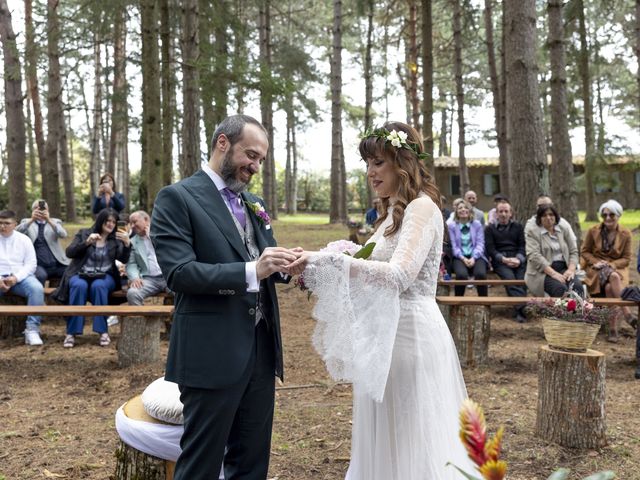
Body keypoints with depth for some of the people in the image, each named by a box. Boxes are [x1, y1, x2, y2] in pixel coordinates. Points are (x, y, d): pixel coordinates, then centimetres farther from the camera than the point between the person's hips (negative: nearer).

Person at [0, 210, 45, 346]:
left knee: (37, 288, -32)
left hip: (21, 277, 0)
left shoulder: (23, 239, 9)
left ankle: (32, 329, -27)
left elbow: (31, 264, 2)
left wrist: (16, 278, -15)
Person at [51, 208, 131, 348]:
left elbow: (123, 259, -4)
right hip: (81, 274, 0)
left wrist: (127, 244, -22)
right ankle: (71, 333, -31)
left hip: (105, 276, 0)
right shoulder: (84, 233, 8)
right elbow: (69, 252, -3)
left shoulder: (116, 239, 11)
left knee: (98, 286, -34)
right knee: (79, 286, -34)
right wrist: (87, 242, -18)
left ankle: (103, 331, -30)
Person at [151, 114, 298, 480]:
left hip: (262, 347, 7)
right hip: (214, 352, -7)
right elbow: (179, 272, -18)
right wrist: (251, 271, -27)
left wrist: (284, 265, -7)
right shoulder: (177, 198, -8)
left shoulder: (253, 203, 15)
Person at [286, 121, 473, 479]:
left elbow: (400, 274, -26)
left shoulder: (422, 206, -11)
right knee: (385, 443, 15)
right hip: (385, 335, 9)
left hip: (410, 335, -9)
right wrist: (322, 265, 5)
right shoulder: (394, 212, 17)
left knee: (412, 443, 1)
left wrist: (326, 260, -28)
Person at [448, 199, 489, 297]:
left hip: (476, 256, 1)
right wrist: (463, 258, -16)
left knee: (480, 274, -31)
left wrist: (473, 258, -14)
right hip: (460, 257, -1)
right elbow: (454, 246, 0)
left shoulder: (477, 224, 13)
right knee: (461, 274, -33)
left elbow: (480, 244, 4)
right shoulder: (452, 226, 8)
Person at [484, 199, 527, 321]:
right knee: (510, 278, -31)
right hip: (500, 260, -2)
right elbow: (490, 249, 5)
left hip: (518, 259, 3)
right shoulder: (490, 229, 18)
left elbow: (523, 246, 13)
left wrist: (518, 259, -8)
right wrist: (504, 259, -11)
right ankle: (521, 308, -43)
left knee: (522, 279, -27)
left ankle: (520, 311, -33)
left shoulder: (518, 227, 24)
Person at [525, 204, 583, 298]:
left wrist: (571, 269, -8)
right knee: (561, 289, -34)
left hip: (564, 268, 4)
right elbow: (534, 256, -9)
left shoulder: (564, 231, 19)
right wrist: (553, 273, -20)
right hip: (543, 272, -4)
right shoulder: (532, 233, 4)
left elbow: (573, 251, 13)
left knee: (577, 286, -29)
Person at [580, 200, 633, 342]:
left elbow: (626, 258, 4)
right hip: (596, 269, 0)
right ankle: (627, 313, -34)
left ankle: (613, 329, -29)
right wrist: (596, 262, -10)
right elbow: (584, 252, 8)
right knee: (613, 277, -35)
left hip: (616, 268, 0)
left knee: (610, 288, -33)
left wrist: (611, 264, -14)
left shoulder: (625, 234, 3)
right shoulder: (593, 231, 1)